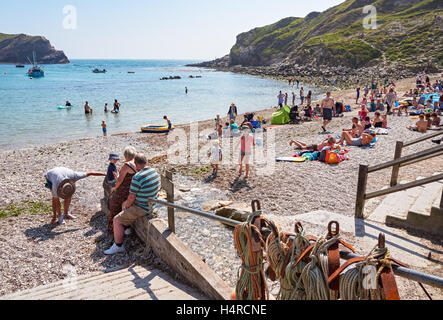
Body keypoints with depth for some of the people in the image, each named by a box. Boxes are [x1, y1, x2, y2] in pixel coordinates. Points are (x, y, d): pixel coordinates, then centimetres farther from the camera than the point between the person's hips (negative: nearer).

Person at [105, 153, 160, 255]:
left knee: (117, 220, 1)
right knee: (124, 204, 29)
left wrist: (127, 206, 1)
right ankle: (127, 228, 43)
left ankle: (118, 246, 8)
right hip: (152, 204, 9)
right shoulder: (155, 172, -1)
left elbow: (131, 198, -21)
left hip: (142, 208, -9)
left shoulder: (137, 177, -27)